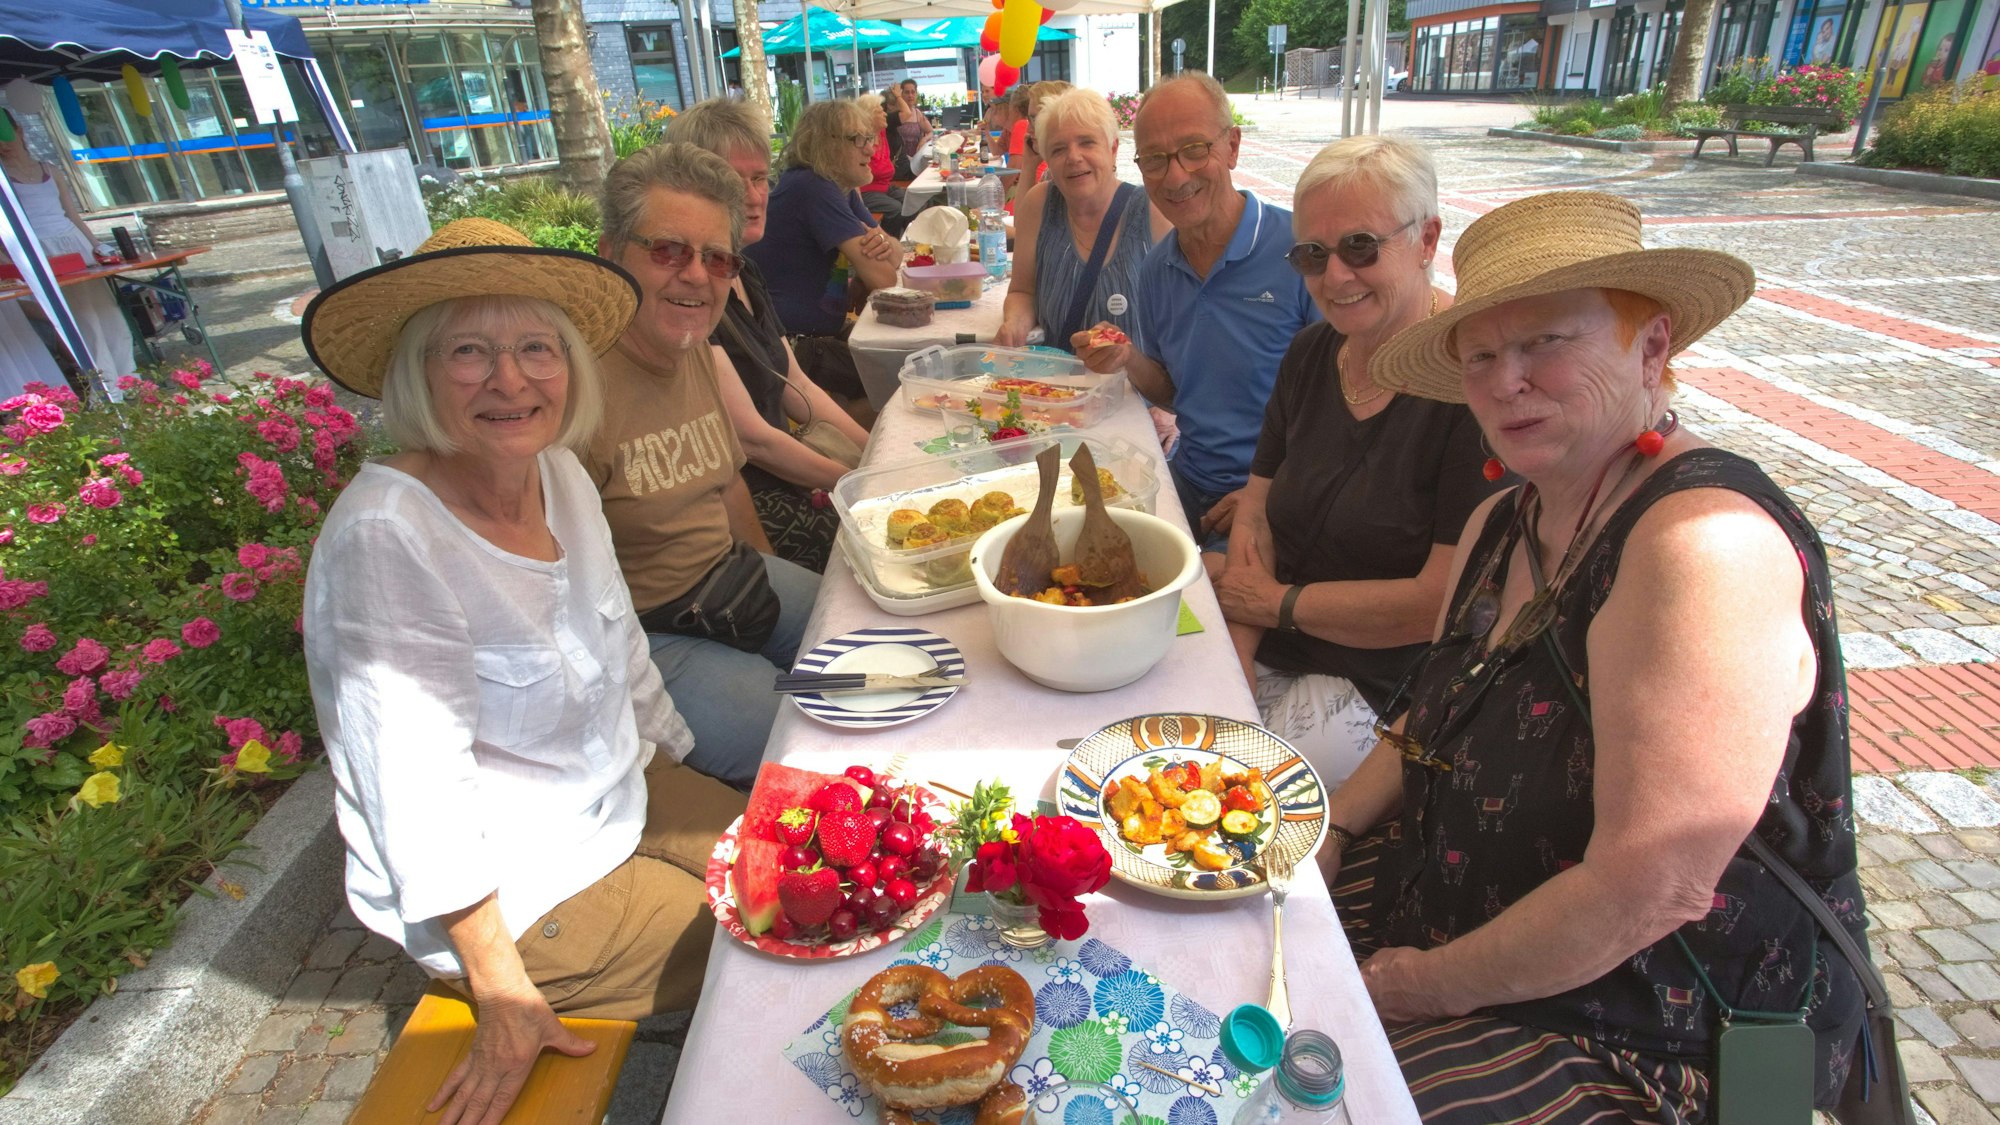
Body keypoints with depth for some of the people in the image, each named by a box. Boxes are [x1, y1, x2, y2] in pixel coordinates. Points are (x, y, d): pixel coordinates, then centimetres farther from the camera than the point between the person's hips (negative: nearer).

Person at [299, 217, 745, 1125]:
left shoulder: (560, 475, -4)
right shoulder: (385, 534, -28)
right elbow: (418, 790, -26)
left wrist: (676, 782, 13)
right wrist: (504, 999, -21)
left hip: (620, 799, 7)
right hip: (508, 889, -7)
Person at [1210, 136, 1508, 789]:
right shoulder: (1311, 355, 5)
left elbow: (1446, 600, -20)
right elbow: (1257, 508, 4)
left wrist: (1279, 602, -10)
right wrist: (1235, 662, -10)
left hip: (1392, 690, -5)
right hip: (1273, 657, 6)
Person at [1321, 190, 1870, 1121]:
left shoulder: (1705, 545, -27)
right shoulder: (1501, 524, 2)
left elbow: (1650, 891, -30)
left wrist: (1429, 985, -17)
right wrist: (1327, 828, -1)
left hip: (1644, 1038, -7)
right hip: (1454, 899, 8)